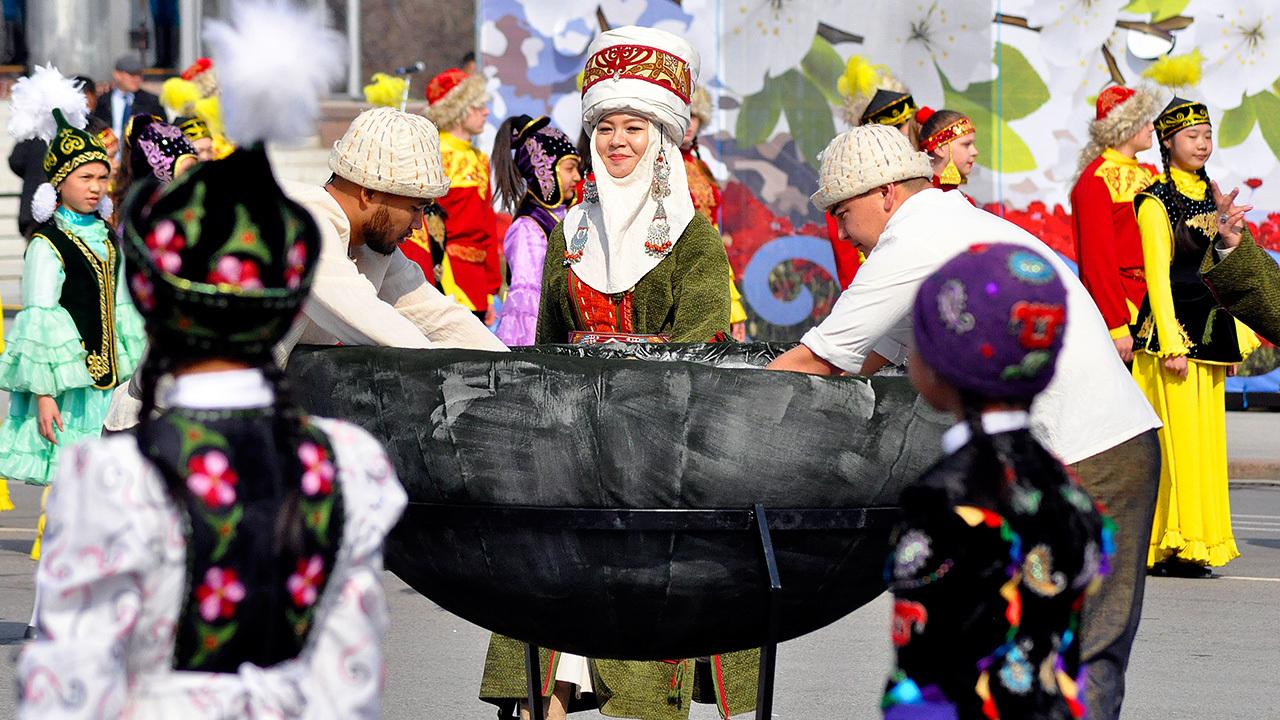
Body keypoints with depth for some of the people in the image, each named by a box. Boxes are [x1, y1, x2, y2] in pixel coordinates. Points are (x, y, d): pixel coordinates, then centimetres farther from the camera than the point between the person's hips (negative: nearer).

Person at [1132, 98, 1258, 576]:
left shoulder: (1207, 196, 16)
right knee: (1177, 436, -8)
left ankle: (1199, 542, 11)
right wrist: (1171, 344, -18)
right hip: (1172, 326, -8)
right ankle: (1174, 547, -6)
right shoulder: (1156, 201, -8)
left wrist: (1236, 334, 17)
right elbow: (1157, 274, -12)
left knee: (1207, 436, 6)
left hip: (1207, 327, 8)